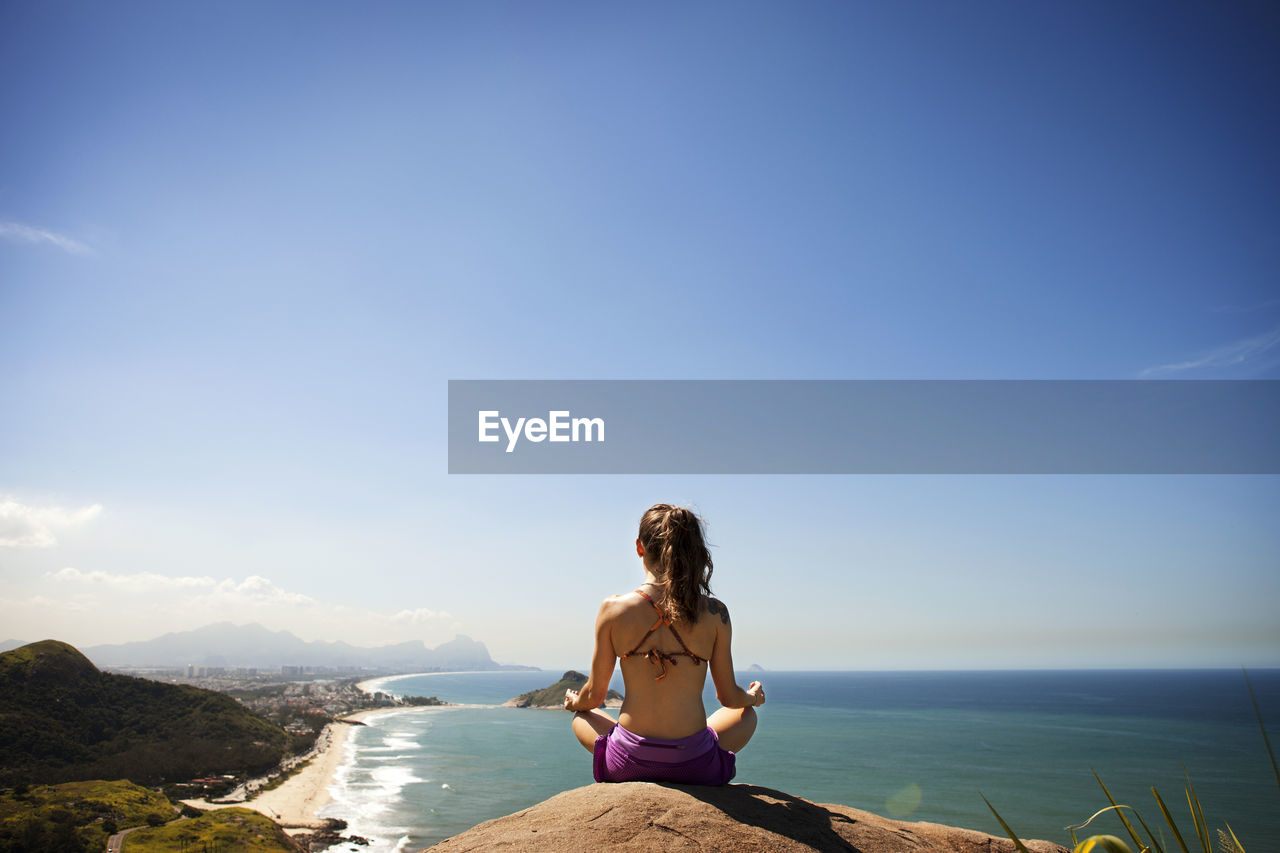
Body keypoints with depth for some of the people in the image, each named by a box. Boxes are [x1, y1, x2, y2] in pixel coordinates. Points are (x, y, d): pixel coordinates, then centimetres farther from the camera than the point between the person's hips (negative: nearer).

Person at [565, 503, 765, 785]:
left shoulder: (613, 609, -7)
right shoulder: (715, 613, -7)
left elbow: (594, 696, 3)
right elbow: (729, 698, 4)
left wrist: (574, 702, 28)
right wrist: (753, 696, 29)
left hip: (628, 764, 1)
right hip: (695, 767, 0)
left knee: (582, 717, 34)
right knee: (747, 715, 31)